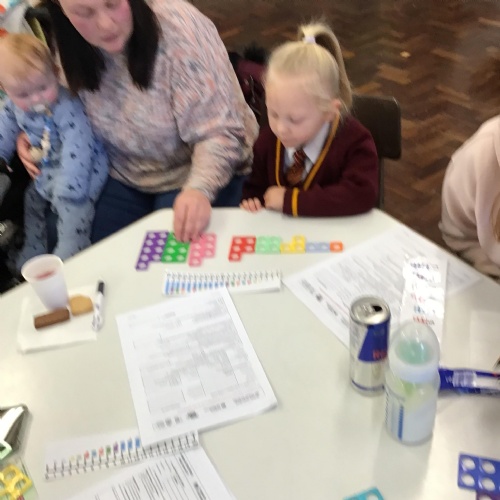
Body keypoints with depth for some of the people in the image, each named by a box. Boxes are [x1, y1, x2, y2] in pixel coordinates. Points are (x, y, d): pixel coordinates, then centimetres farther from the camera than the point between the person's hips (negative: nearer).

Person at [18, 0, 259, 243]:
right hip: (124, 177, 4)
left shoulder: (180, 28, -27)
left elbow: (219, 131, -28)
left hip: (194, 172, -4)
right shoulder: (74, 47, -11)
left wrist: (199, 188, -46)